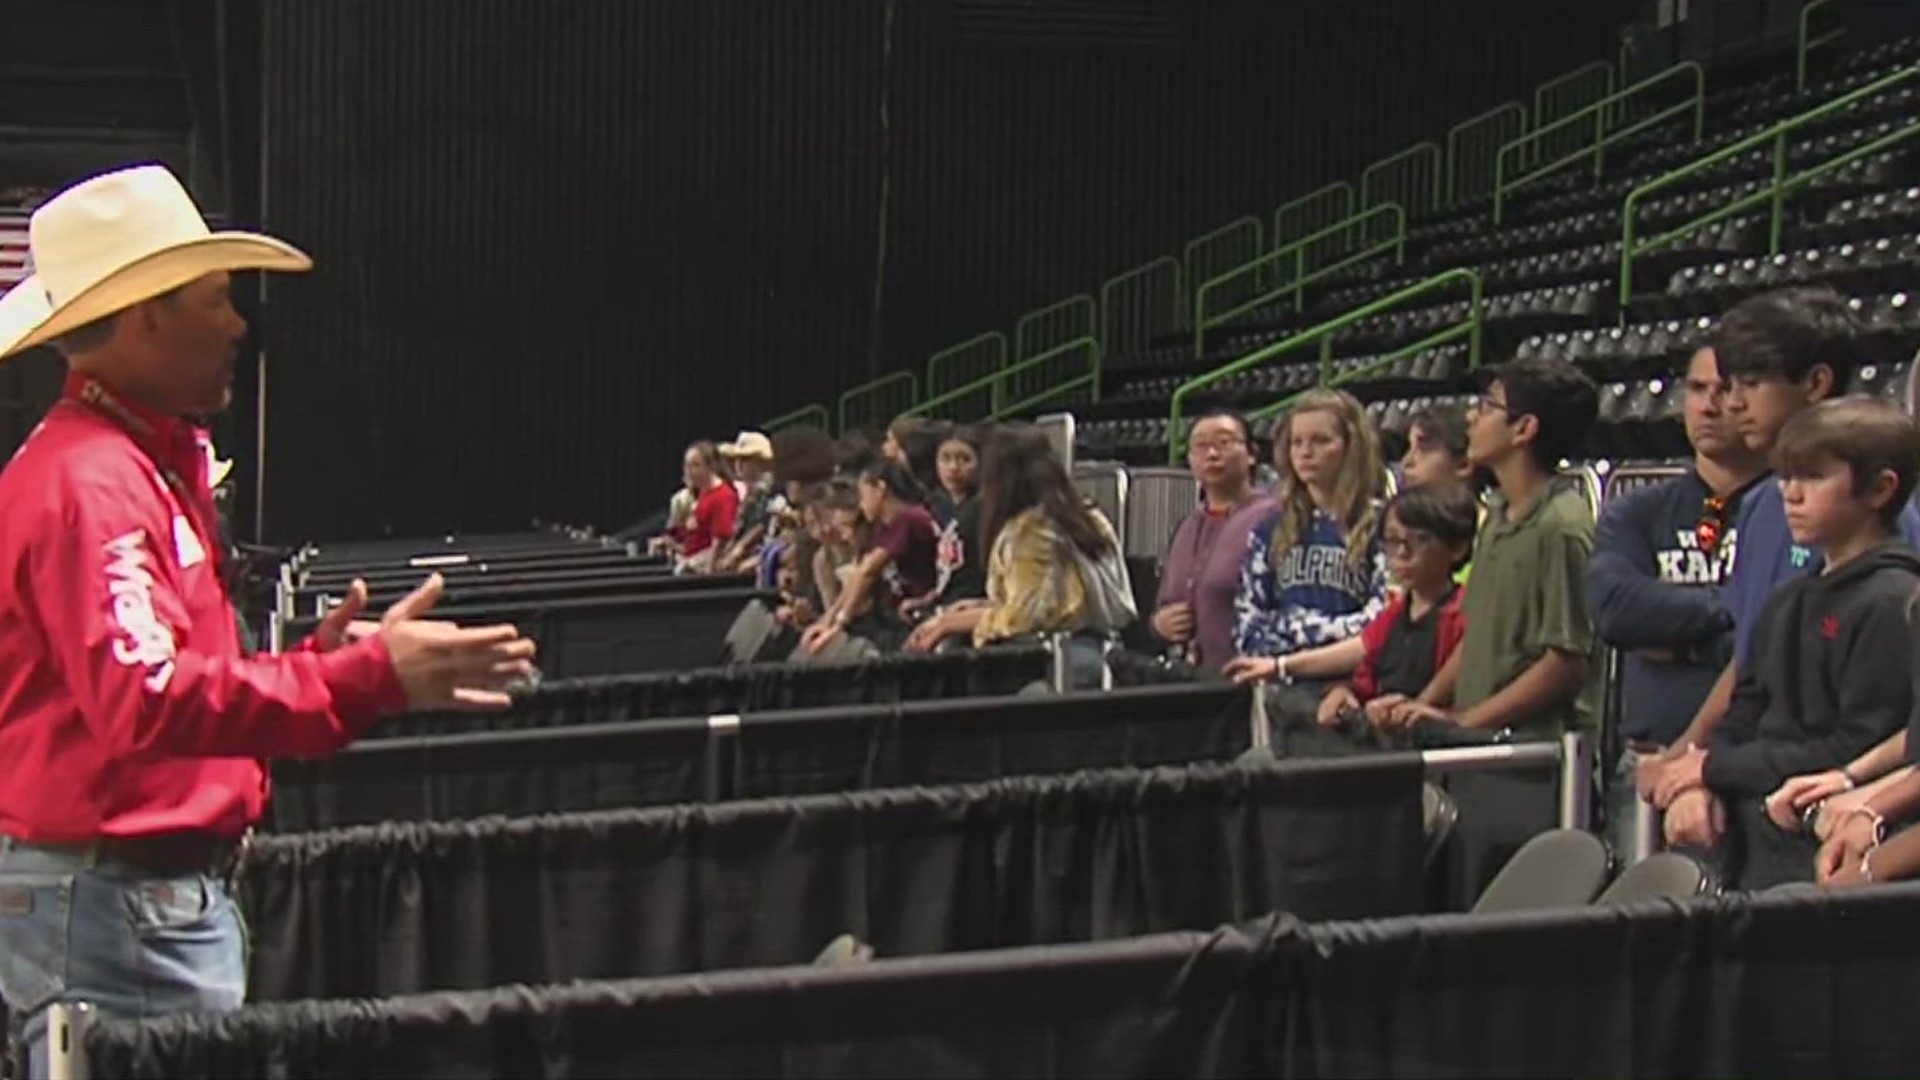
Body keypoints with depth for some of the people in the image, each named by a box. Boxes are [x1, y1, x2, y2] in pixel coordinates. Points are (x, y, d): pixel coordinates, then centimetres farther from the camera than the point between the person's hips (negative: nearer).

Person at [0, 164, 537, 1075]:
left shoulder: (136, 464, 16)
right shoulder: (89, 484, -17)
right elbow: (144, 700, -29)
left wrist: (313, 660, 7)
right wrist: (367, 677, -30)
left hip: (147, 890, 11)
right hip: (117, 900, -11)